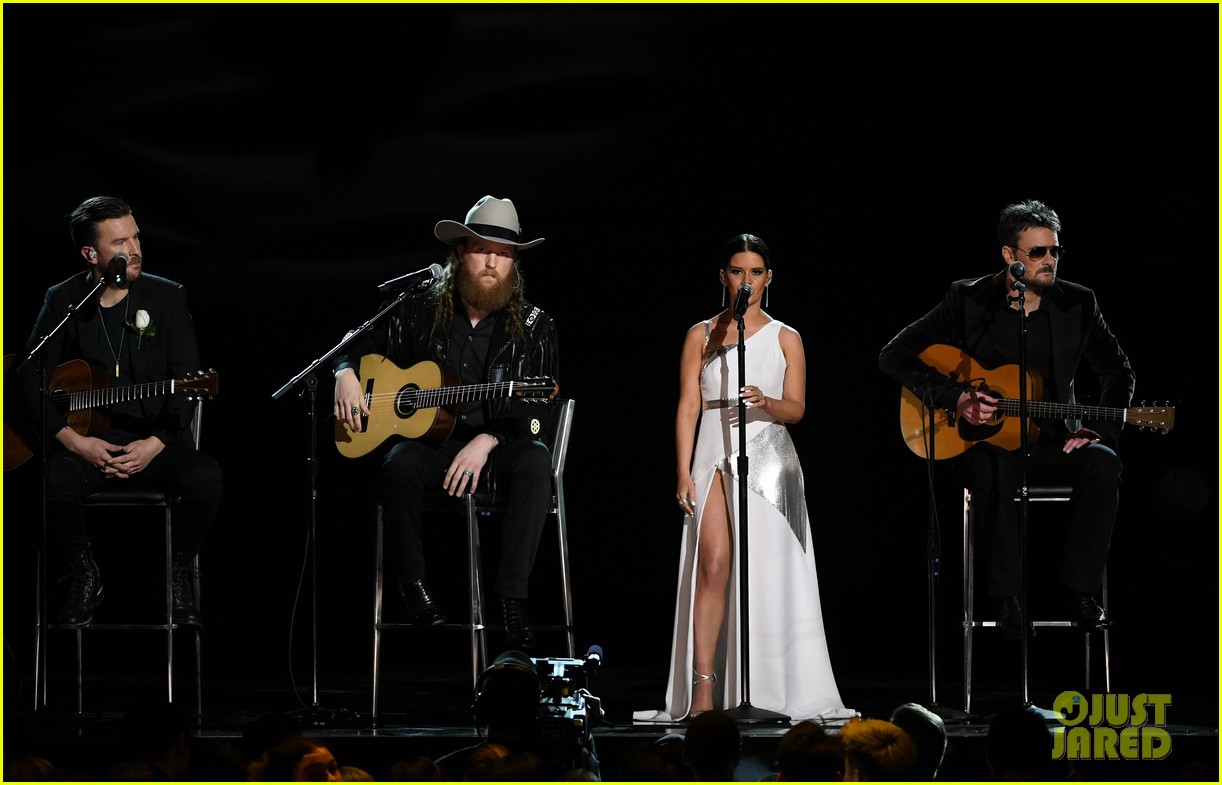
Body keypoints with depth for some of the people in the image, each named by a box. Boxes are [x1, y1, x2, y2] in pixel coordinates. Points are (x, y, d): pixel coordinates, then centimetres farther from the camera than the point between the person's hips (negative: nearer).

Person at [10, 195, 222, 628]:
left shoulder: (167, 297, 4)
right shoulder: (63, 301, 5)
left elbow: (186, 382, -1)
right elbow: (28, 378, 3)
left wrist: (155, 444, -16)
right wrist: (74, 441, -11)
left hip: (156, 442, 0)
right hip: (84, 442, 0)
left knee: (205, 477, -31)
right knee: (53, 483, -33)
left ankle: (179, 576, -4)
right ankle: (87, 576, -4)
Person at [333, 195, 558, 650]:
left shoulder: (533, 329, 3)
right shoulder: (421, 309, 7)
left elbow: (536, 413, -4)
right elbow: (361, 343, 20)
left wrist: (487, 440, -21)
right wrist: (346, 374, -3)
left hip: (498, 447, 0)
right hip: (431, 444, 1)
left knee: (534, 459, -35)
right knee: (400, 463, -35)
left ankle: (512, 596, -38)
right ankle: (413, 585, -16)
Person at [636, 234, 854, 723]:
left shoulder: (785, 339, 11)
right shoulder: (701, 335, 11)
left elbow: (797, 408, 4)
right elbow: (688, 407, 6)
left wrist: (766, 402, -18)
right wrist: (684, 472, -3)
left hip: (768, 458, 0)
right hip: (715, 456, 0)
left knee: (767, 571, -4)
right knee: (713, 565, -13)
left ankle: (768, 691, 2)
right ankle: (703, 690, -16)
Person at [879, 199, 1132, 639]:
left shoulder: (1078, 304, 3)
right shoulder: (969, 301, -3)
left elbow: (1118, 372, 10)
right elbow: (895, 356, -5)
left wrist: (1100, 429, -8)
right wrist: (955, 399, -16)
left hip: (1053, 441, 3)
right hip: (980, 441, -3)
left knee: (1103, 465, -29)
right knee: (994, 470, -39)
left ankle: (1082, 594, -22)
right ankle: (1009, 598, -29)